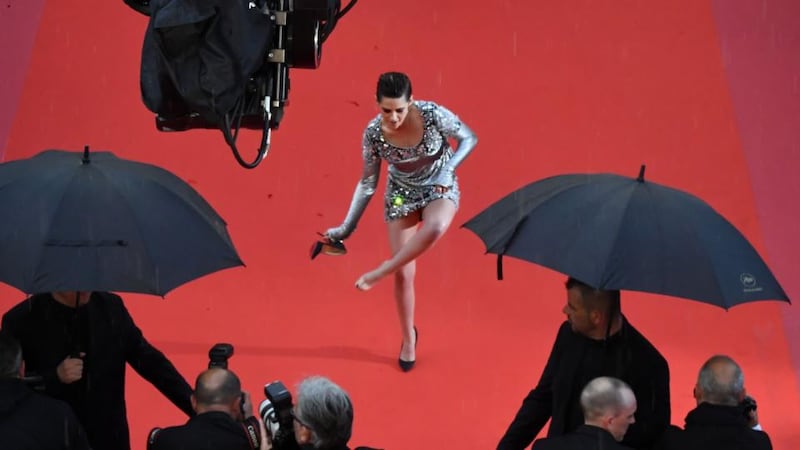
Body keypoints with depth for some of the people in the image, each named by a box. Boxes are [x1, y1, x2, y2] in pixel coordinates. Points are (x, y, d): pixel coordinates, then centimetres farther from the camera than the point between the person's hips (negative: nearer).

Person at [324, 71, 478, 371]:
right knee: (404, 273, 2)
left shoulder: (433, 115, -25)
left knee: (435, 227, -39)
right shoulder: (373, 133, -20)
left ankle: (383, 271, -19)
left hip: (441, 189, -1)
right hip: (401, 194, 2)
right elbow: (367, 183, -7)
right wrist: (347, 226, -6)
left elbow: (469, 139, -9)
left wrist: (448, 168, -25)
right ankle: (408, 339, 26)